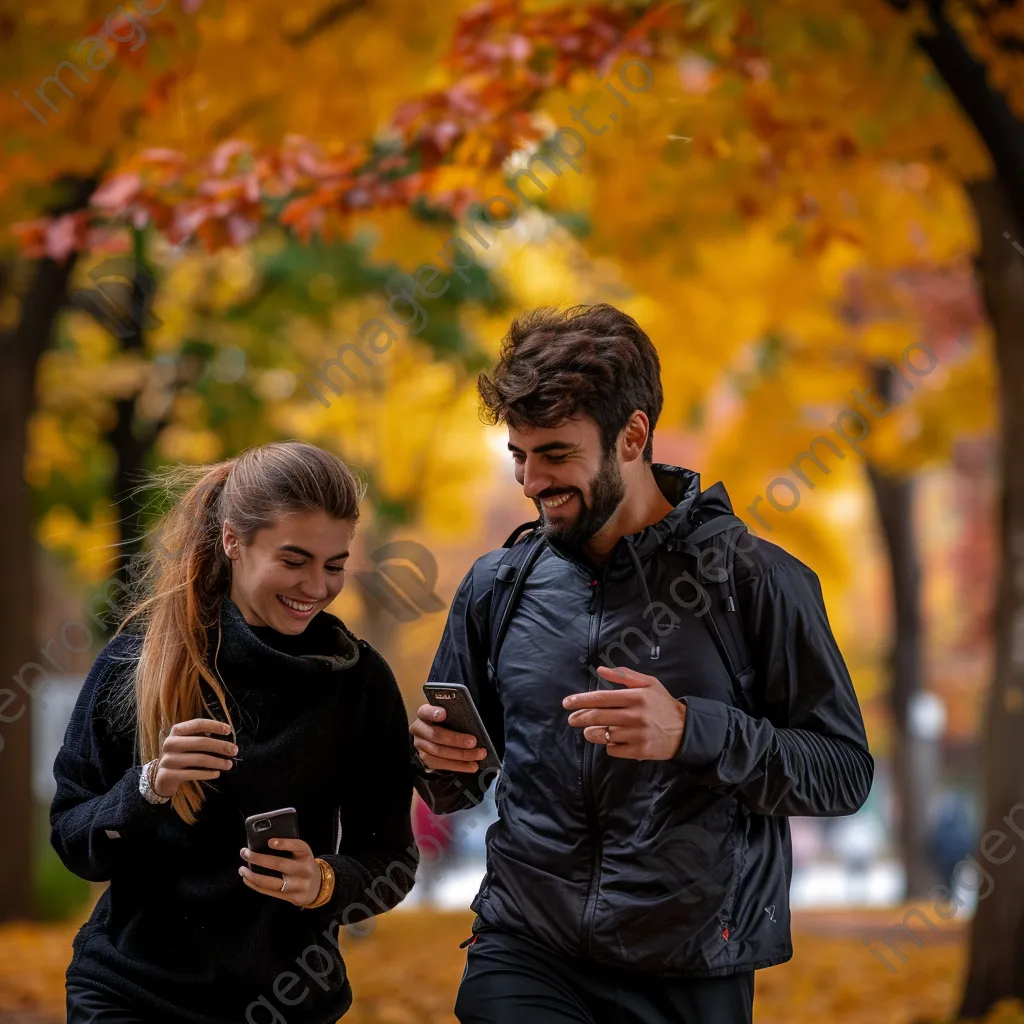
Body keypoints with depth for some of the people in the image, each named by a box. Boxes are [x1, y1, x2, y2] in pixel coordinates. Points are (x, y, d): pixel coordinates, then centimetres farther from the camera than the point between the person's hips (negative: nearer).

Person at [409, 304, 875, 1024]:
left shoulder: (754, 580, -5)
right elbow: (457, 789, 16)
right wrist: (442, 763, -7)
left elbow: (845, 774, -8)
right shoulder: (498, 586, 6)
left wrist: (690, 730, -22)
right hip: (524, 957, 2)